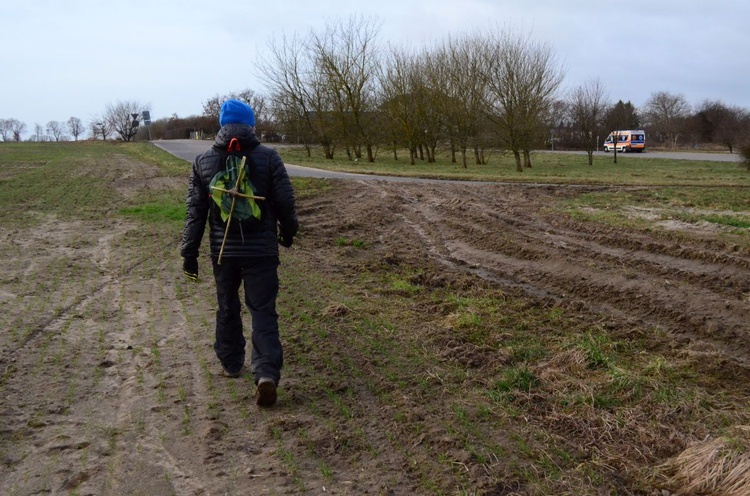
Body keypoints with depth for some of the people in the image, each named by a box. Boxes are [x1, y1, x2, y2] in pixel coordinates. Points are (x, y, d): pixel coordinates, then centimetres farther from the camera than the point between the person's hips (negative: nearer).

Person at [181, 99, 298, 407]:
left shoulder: (203, 162, -1)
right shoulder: (268, 158, -6)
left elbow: (195, 212, 0)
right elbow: (285, 203, -3)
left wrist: (189, 253, 6)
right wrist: (288, 233, 15)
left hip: (223, 251, 2)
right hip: (261, 250, -2)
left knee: (227, 308, 19)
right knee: (263, 312, 0)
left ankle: (231, 364, 32)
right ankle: (267, 373, -15)